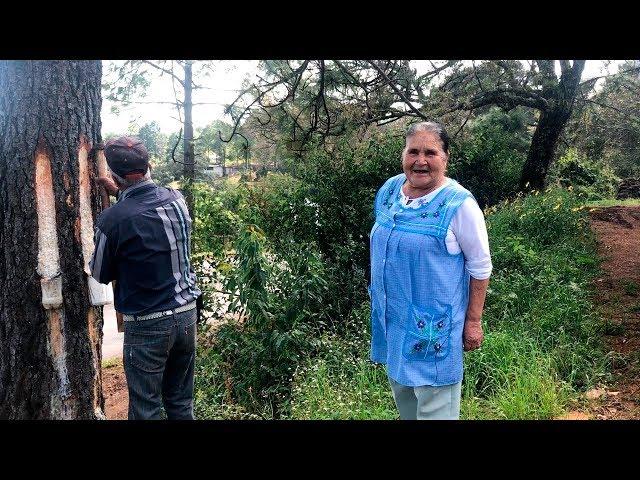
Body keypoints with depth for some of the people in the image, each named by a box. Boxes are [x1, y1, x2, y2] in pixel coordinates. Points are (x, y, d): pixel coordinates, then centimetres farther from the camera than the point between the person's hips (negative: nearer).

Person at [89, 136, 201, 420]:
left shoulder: (112, 219, -18)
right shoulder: (177, 199, -4)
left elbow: (100, 275, -1)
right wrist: (121, 194, 21)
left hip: (147, 325, -5)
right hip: (187, 314, 5)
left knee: (146, 409, 11)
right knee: (182, 403, 19)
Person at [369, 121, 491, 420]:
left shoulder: (459, 204, -19)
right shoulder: (388, 191, 0)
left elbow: (480, 267, -12)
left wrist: (473, 321, -9)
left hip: (434, 325, -6)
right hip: (392, 317, 6)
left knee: (434, 405, 7)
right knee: (401, 387, 25)